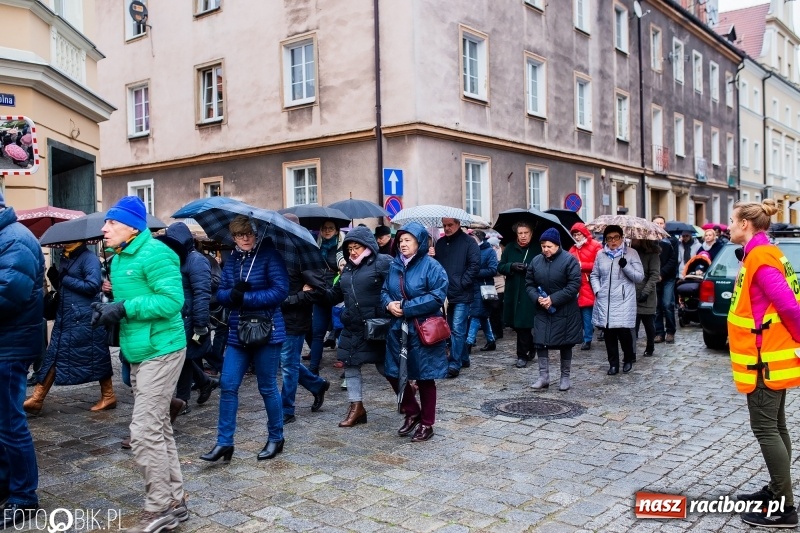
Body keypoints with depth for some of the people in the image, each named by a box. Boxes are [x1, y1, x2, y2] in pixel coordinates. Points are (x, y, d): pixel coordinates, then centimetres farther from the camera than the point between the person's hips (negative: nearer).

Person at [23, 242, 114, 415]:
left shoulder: (89, 258, -10)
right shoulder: (64, 258, 14)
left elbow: (93, 285, -21)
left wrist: (65, 279, -15)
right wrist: (55, 279, 0)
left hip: (83, 317, -8)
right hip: (65, 316, 8)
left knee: (95, 356, 1)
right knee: (54, 355, 7)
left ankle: (108, 396, 13)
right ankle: (37, 399, 9)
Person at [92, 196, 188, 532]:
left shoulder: (154, 253, -15)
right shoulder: (119, 259, 14)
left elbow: (172, 300, -22)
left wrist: (123, 309, -22)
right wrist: (108, 309, 2)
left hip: (161, 351, -10)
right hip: (138, 353, 10)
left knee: (145, 431, -9)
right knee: (158, 428, 14)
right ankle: (175, 502, 25)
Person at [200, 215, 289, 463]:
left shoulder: (269, 256, -8)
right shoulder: (232, 260, 9)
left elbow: (280, 291, -18)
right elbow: (221, 294, 6)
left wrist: (245, 298, -17)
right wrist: (233, 293, -17)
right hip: (238, 333, 5)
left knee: (267, 387, 6)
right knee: (227, 386, 2)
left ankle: (276, 438, 24)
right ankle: (224, 442, 12)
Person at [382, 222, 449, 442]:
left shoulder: (431, 266, -11)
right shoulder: (394, 265, 8)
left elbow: (437, 296, -19)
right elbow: (384, 290, 15)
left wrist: (406, 308, -19)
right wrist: (389, 304, -9)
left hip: (423, 332, -6)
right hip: (397, 329, 6)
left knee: (424, 378, 5)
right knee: (393, 373, 10)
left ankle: (426, 424, 21)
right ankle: (412, 412, 32)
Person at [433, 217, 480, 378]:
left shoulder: (468, 242, -4)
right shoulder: (440, 243, 13)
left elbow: (475, 265, -11)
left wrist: (462, 283, -13)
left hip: (461, 295, -6)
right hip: (445, 294, 6)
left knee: (457, 329, -7)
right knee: (454, 329, 14)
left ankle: (455, 364, -4)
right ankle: (464, 359, 27)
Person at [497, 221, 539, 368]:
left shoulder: (537, 249, -2)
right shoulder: (510, 248, 7)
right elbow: (500, 267, 6)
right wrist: (512, 266, -12)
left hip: (529, 294, -4)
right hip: (513, 293, 4)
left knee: (523, 324, -4)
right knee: (516, 324, 10)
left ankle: (522, 355, 9)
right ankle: (530, 349, 32)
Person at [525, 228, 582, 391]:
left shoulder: (569, 260, -11)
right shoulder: (536, 261, 3)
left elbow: (574, 285, -16)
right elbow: (529, 284, 7)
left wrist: (553, 299, -21)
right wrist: (537, 298, -13)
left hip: (564, 311, -4)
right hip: (542, 310, 4)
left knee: (565, 344, 7)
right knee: (540, 342, -1)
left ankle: (565, 377, 20)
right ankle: (544, 377, 8)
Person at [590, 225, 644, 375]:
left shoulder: (631, 253, 0)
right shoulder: (601, 255, 9)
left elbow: (639, 277, -3)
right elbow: (594, 275, 17)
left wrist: (625, 266, -17)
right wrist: (597, 290, 1)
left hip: (624, 301, -3)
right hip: (605, 301, 3)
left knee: (623, 331, -8)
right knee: (609, 332, 6)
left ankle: (629, 359, 20)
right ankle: (613, 364, 20)